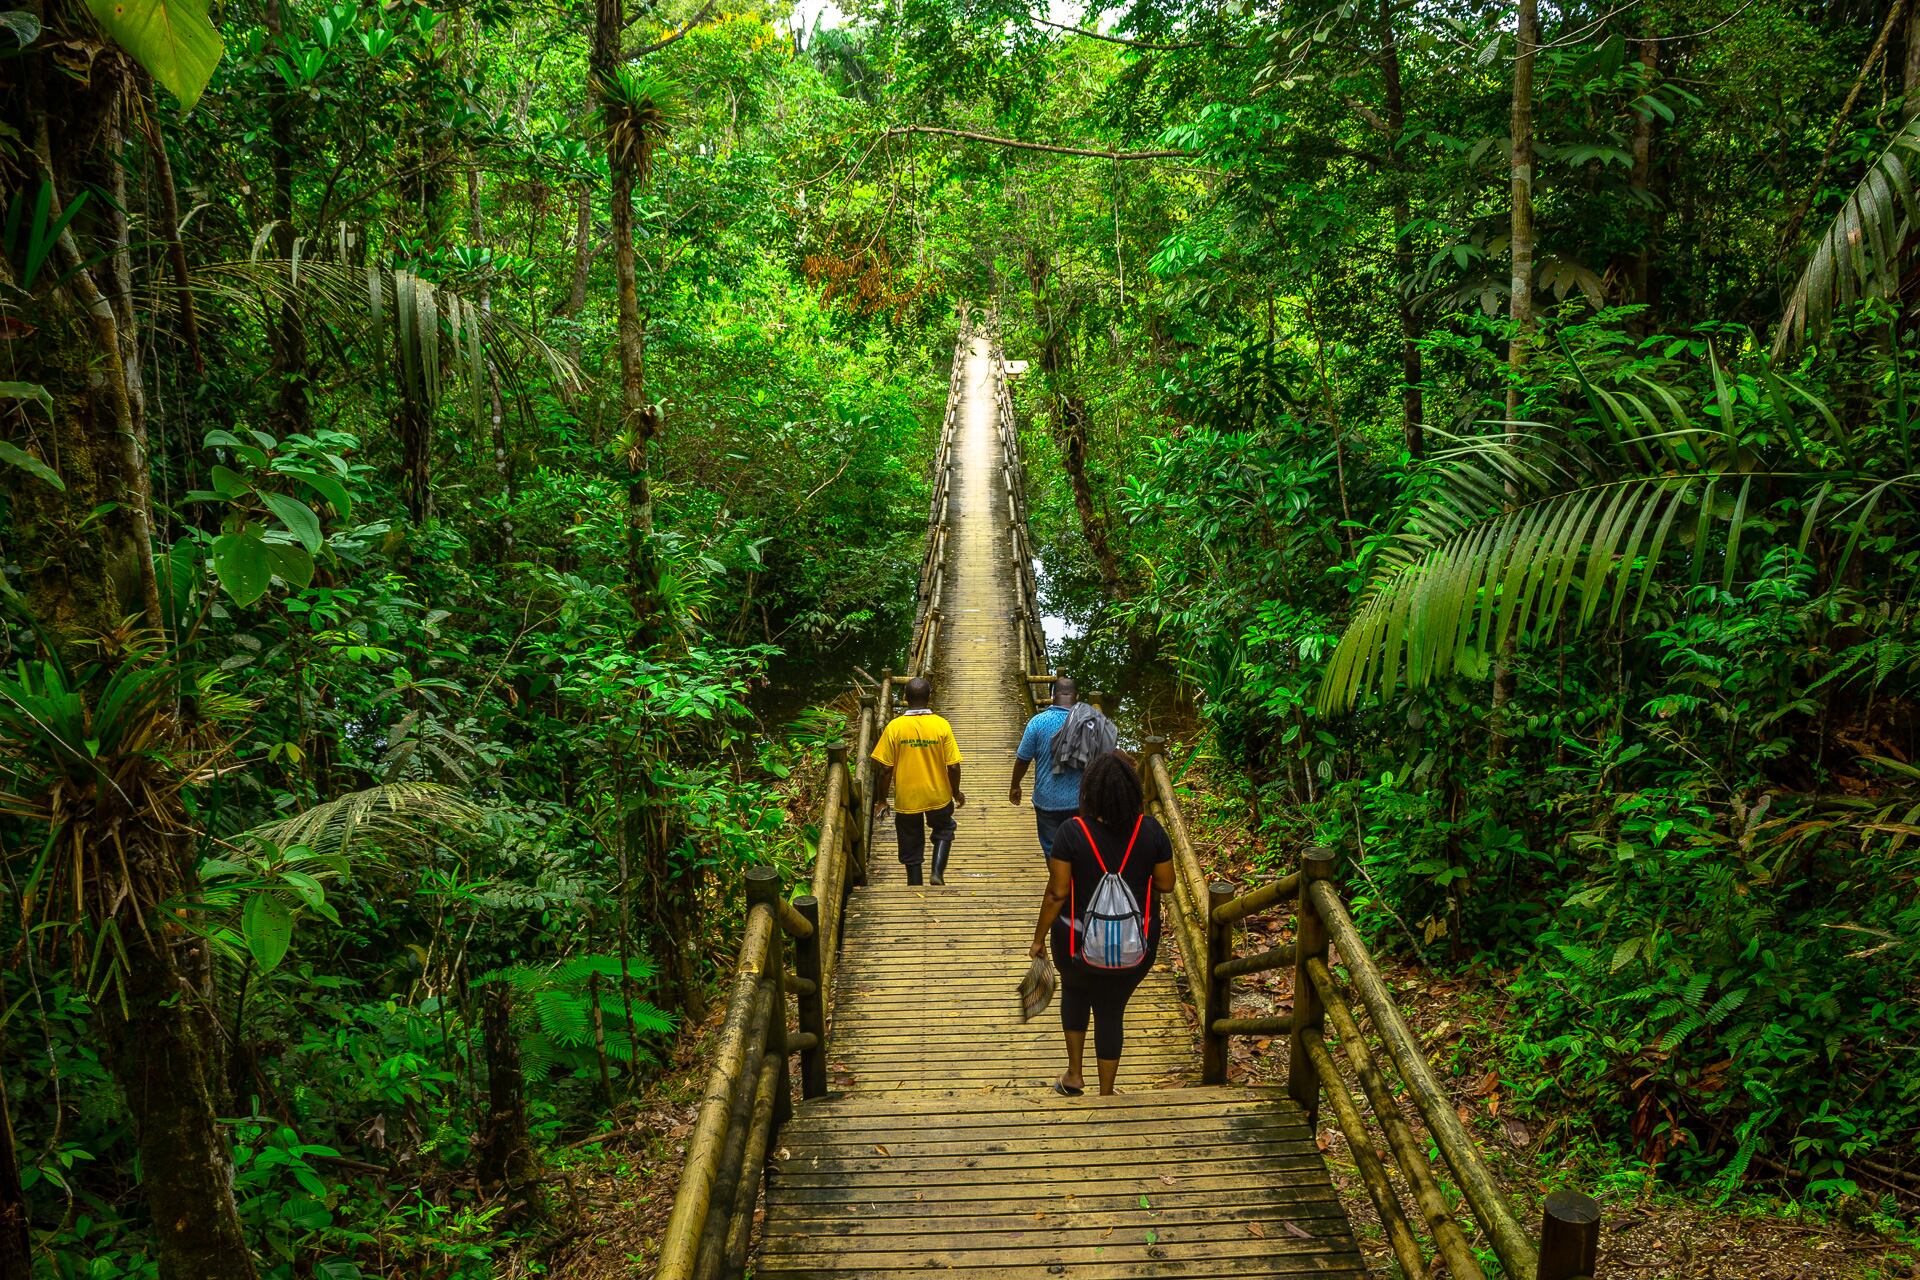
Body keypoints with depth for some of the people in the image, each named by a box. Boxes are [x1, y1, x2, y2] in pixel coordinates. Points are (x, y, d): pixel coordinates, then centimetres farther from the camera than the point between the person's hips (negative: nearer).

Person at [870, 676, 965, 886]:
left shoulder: (894, 726, -13)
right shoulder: (941, 725, -13)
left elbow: (885, 769, -10)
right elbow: (953, 766, -10)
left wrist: (881, 799, 3)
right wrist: (956, 792, 8)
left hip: (906, 798, 0)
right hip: (938, 796, 0)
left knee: (911, 845, 15)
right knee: (944, 830, 27)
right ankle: (938, 873, 11)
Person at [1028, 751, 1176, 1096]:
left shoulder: (1072, 832, -20)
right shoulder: (1151, 830, -15)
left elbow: (1056, 893, -15)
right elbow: (1166, 885, -4)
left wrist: (1039, 937, -2)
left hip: (1078, 943, -1)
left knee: (1075, 989, 30)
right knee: (1111, 1012, 20)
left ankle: (1074, 1074, 33)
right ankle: (1106, 1095, 30)